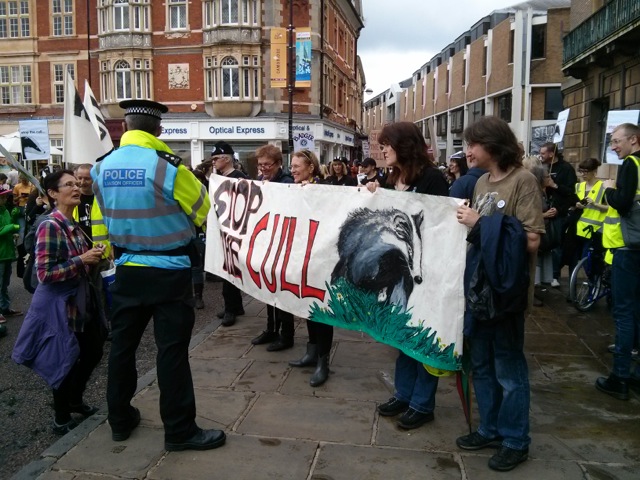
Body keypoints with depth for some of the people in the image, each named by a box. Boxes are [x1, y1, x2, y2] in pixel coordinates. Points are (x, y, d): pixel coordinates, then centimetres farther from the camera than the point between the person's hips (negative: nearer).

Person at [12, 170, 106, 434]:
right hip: (58, 305, -8)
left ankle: (75, 401, 40)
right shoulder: (50, 226, -18)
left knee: (93, 352, 17)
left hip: (80, 301, 8)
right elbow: (45, 273, -23)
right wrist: (82, 260, -25)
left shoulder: (73, 225, 6)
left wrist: (94, 257, 4)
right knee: (66, 361, 3)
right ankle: (61, 420, 23)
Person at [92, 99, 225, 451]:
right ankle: (180, 430, 11)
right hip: (169, 272, -5)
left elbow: (100, 218, 11)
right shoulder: (167, 165, -17)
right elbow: (203, 210, -5)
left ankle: (120, 420, 30)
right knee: (172, 348, 1)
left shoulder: (102, 167, 1)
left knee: (122, 344, 16)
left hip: (127, 269, 6)